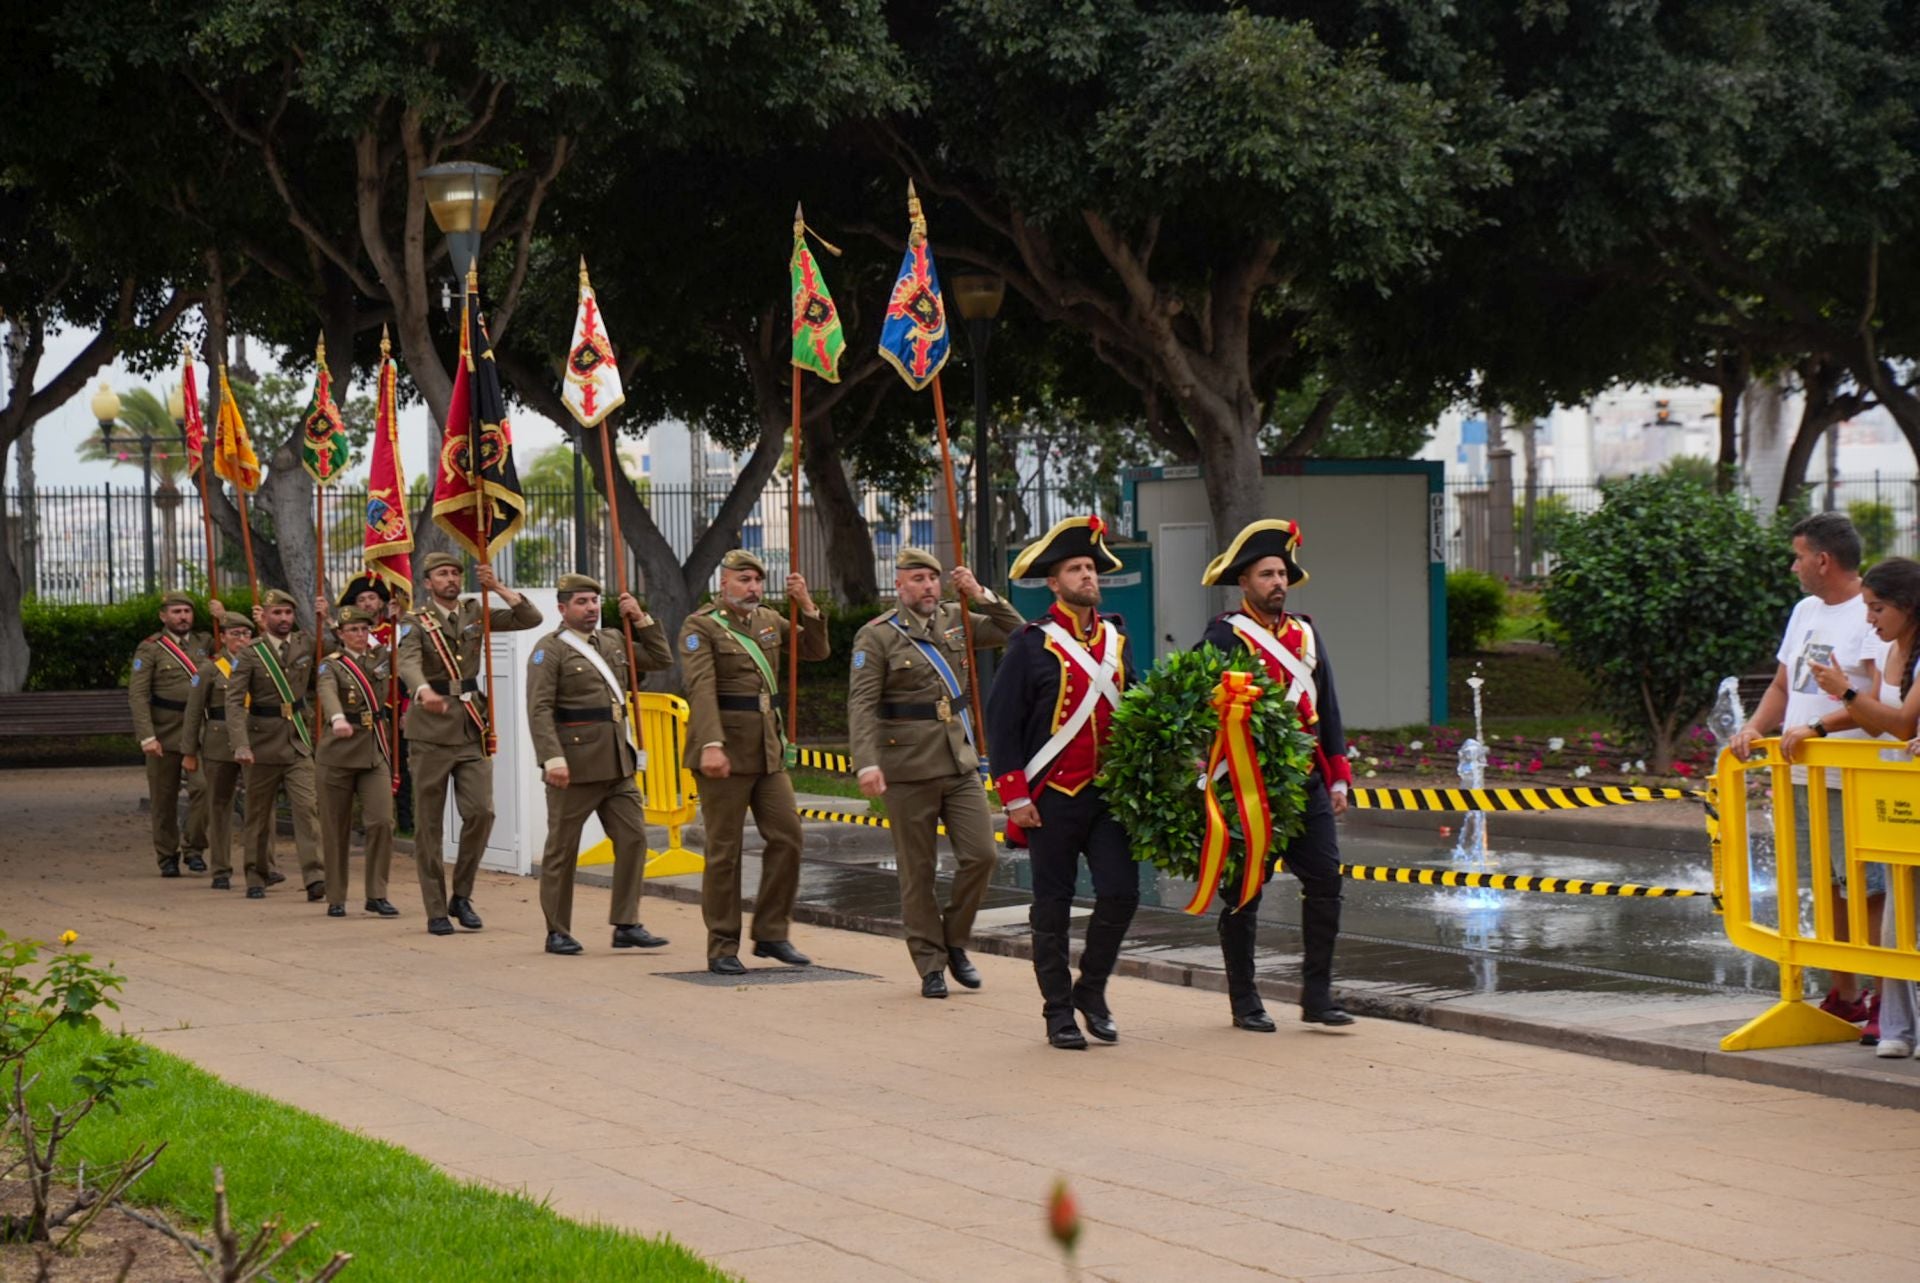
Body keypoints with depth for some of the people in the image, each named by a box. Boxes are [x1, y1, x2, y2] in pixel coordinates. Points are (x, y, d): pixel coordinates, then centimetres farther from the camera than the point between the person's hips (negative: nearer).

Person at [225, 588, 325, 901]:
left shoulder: (306, 644, 5)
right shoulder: (250, 655, -5)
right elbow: (234, 702, -12)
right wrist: (240, 745, -25)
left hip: (298, 743, 2)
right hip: (262, 743, -2)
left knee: (307, 807, -11)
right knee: (259, 814, 8)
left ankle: (315, 878, -16)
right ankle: (257, 878, 21)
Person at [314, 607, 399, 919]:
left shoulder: (381, 657, 9)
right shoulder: (331, 665, -5)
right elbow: (327, 694, -25)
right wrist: (337, 719, -46)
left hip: (375, 752, 3)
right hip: (338, 753, -3)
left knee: (382, 821, -11)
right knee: (336, 829, 3)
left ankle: (377, 895, -2)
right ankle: (336, 898, 13)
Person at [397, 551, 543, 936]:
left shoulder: (475, 613, 11)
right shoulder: (416, 622, -3)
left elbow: (531, 619, 5)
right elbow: (409, 662, -24)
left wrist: (498, 588, -7)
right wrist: (423, 691, -45)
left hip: (472, 728, 3)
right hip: (431, 730, -3)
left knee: (481, 811, -8)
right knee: (429, 823, 0)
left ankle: (462, 896, 9)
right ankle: (436, 911, 7)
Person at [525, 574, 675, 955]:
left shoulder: (612, 640, 14)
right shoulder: (549, 650, -7)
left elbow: (662, 659, 20)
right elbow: (539, 709, -15)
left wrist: (642, 619, 9)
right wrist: (552, 759, -25)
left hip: (618, 763, 6)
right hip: (575, 766, -6)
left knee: (633, 837, 0)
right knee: (562, 848, 3)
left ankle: (626, 925, 6)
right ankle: (557, 933, 11)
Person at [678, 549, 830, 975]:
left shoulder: (769, 620, 13)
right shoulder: (700, 627, -8)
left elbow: (817, 650, 11)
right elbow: (701, 688, -20)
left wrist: (807, 606, -5)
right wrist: (711, 745, -32)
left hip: (768, 750, 6)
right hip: (725, 752, -6)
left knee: (787, 836, 2)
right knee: (724, 850, -1)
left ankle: (771, 934, 13)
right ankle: (722, 948, 5)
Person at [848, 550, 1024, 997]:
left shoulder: (954, 620, 9)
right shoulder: (876, 636, -5)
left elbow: (1016, 632, 13)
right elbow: (861, 705, -11)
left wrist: (980, 595, -1)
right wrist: (867, 763, -23)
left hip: (962, 763, 4)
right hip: (909, 771, -4)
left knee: (980, 855, -4)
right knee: (918, 872, 3)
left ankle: (955, 942, 17)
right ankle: (931, 967, 12)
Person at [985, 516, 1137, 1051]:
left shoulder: (1116, 639, 11)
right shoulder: (1032, 644, -5)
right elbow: (1001, 722, -6)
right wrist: (1014, 796, -11)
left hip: (1108, 792, 4)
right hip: (1053, 798, -4)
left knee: (1121, 892, -5)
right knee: (1053, 906, 2)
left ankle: (1091, 989, 15)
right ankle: (1059, 1011, 12)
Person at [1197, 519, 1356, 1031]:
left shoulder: (1306, 634, 15)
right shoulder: (1224, 637, -4)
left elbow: (1327, 710, 17)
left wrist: (1337, 778, 11)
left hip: (1307, 783, 6)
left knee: (1325, 880, -2)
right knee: (1244, 893, 2)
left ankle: (1317, 996, 5)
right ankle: (1245, 1003, 10)